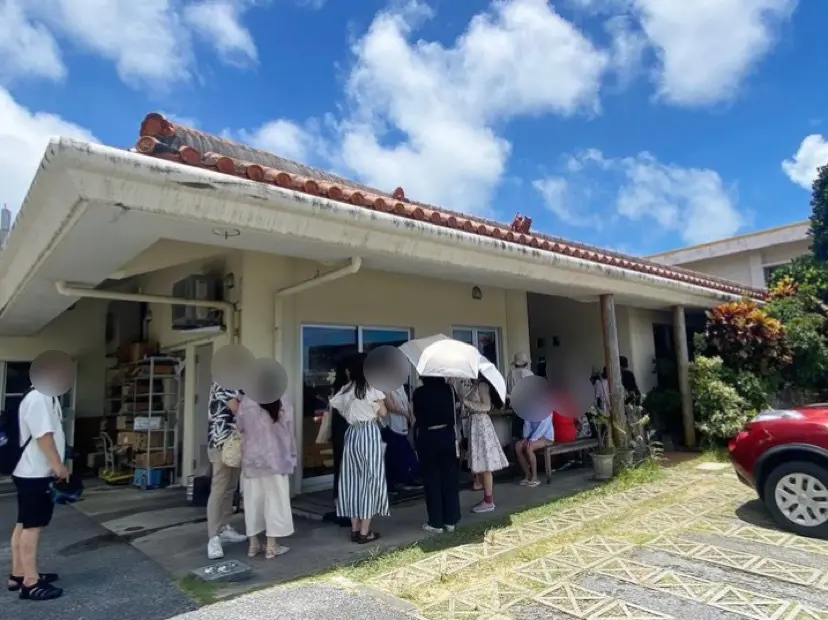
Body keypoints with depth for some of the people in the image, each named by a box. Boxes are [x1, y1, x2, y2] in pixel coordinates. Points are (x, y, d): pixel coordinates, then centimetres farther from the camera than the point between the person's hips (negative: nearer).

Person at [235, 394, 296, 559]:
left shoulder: (245, 403, -9)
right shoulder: (283, 405, -10)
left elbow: (239, 428, 2)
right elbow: (289, 434, -2)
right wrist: (292, 457, 10)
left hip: (251, 459, 2)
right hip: (274, 460, -2)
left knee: (253, 500, 12)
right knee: (275, 500, 6)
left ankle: (253, 543, 21)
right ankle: (272, 545, 11)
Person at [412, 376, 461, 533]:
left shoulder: (418, 393, -5)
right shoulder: (448, 389, -2)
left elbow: (416, 419, 0)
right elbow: (453, 415, 1)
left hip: (427, 438, -2)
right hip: (447, 435, 2)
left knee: (432, 481, 7)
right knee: (450, 479, 10)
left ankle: (436, 522, 12)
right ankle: (450, 521, 17)